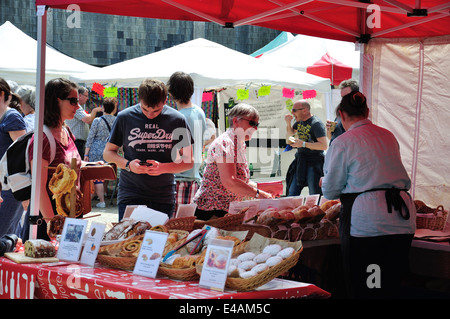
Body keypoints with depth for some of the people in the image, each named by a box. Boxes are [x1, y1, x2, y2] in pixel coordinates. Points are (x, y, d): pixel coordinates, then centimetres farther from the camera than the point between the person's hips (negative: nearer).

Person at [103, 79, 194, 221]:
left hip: (164, 198, 0)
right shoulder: (124, 117, 1)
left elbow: (189, 161, 4)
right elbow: (108, 153, 9)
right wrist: (128, 165, -10)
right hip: (130, 196, 0)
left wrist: (164, 168, -14)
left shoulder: (177, 120, 0)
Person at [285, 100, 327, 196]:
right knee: (292, 194, 8)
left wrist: (303, 144, -22)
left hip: (314, 163, -8)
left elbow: (324, 145, -23)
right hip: (300, 162, 8)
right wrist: (288, 123, 7)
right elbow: (290, 133, 28)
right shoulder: (299, 121, 10)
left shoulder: (316, 123, -15)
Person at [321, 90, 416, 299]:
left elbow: (331, 191, 2)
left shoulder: (342, 143, -4)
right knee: (389, 288, 12)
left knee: (363, 289, 3)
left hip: (365, 223, -5)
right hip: (402, 220, 5)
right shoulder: (389, 137, 13)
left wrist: (324, 183, 25)